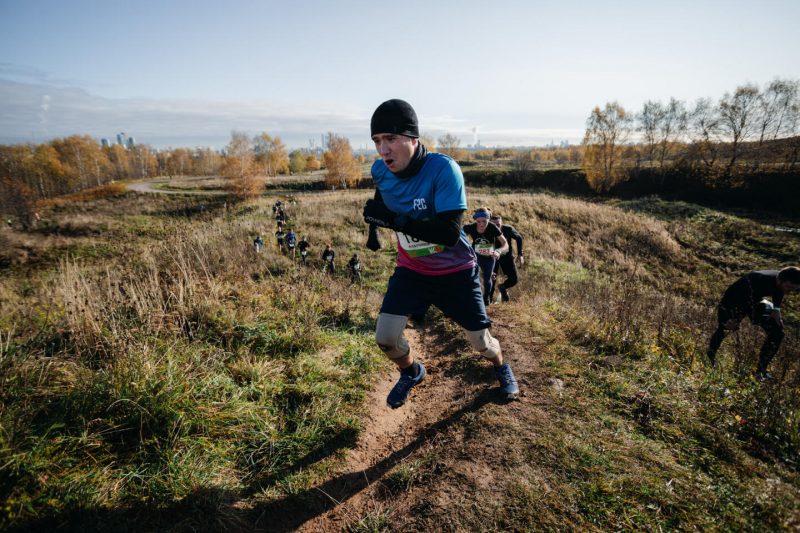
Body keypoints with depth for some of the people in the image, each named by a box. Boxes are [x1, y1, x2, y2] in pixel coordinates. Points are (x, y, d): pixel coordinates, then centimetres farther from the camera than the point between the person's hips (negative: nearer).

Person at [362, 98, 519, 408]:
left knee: (480, 340, 7)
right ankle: (411, 373, 29)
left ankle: (500, 367, 45)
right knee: (385, 337, -5)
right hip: (411, 269, 4)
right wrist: (374, 226, 12)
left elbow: (449, 233, -36)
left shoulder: (443, 169, -29)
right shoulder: (381, 171, -12)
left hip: (455, 271, -3)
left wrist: (394, 219, -39)